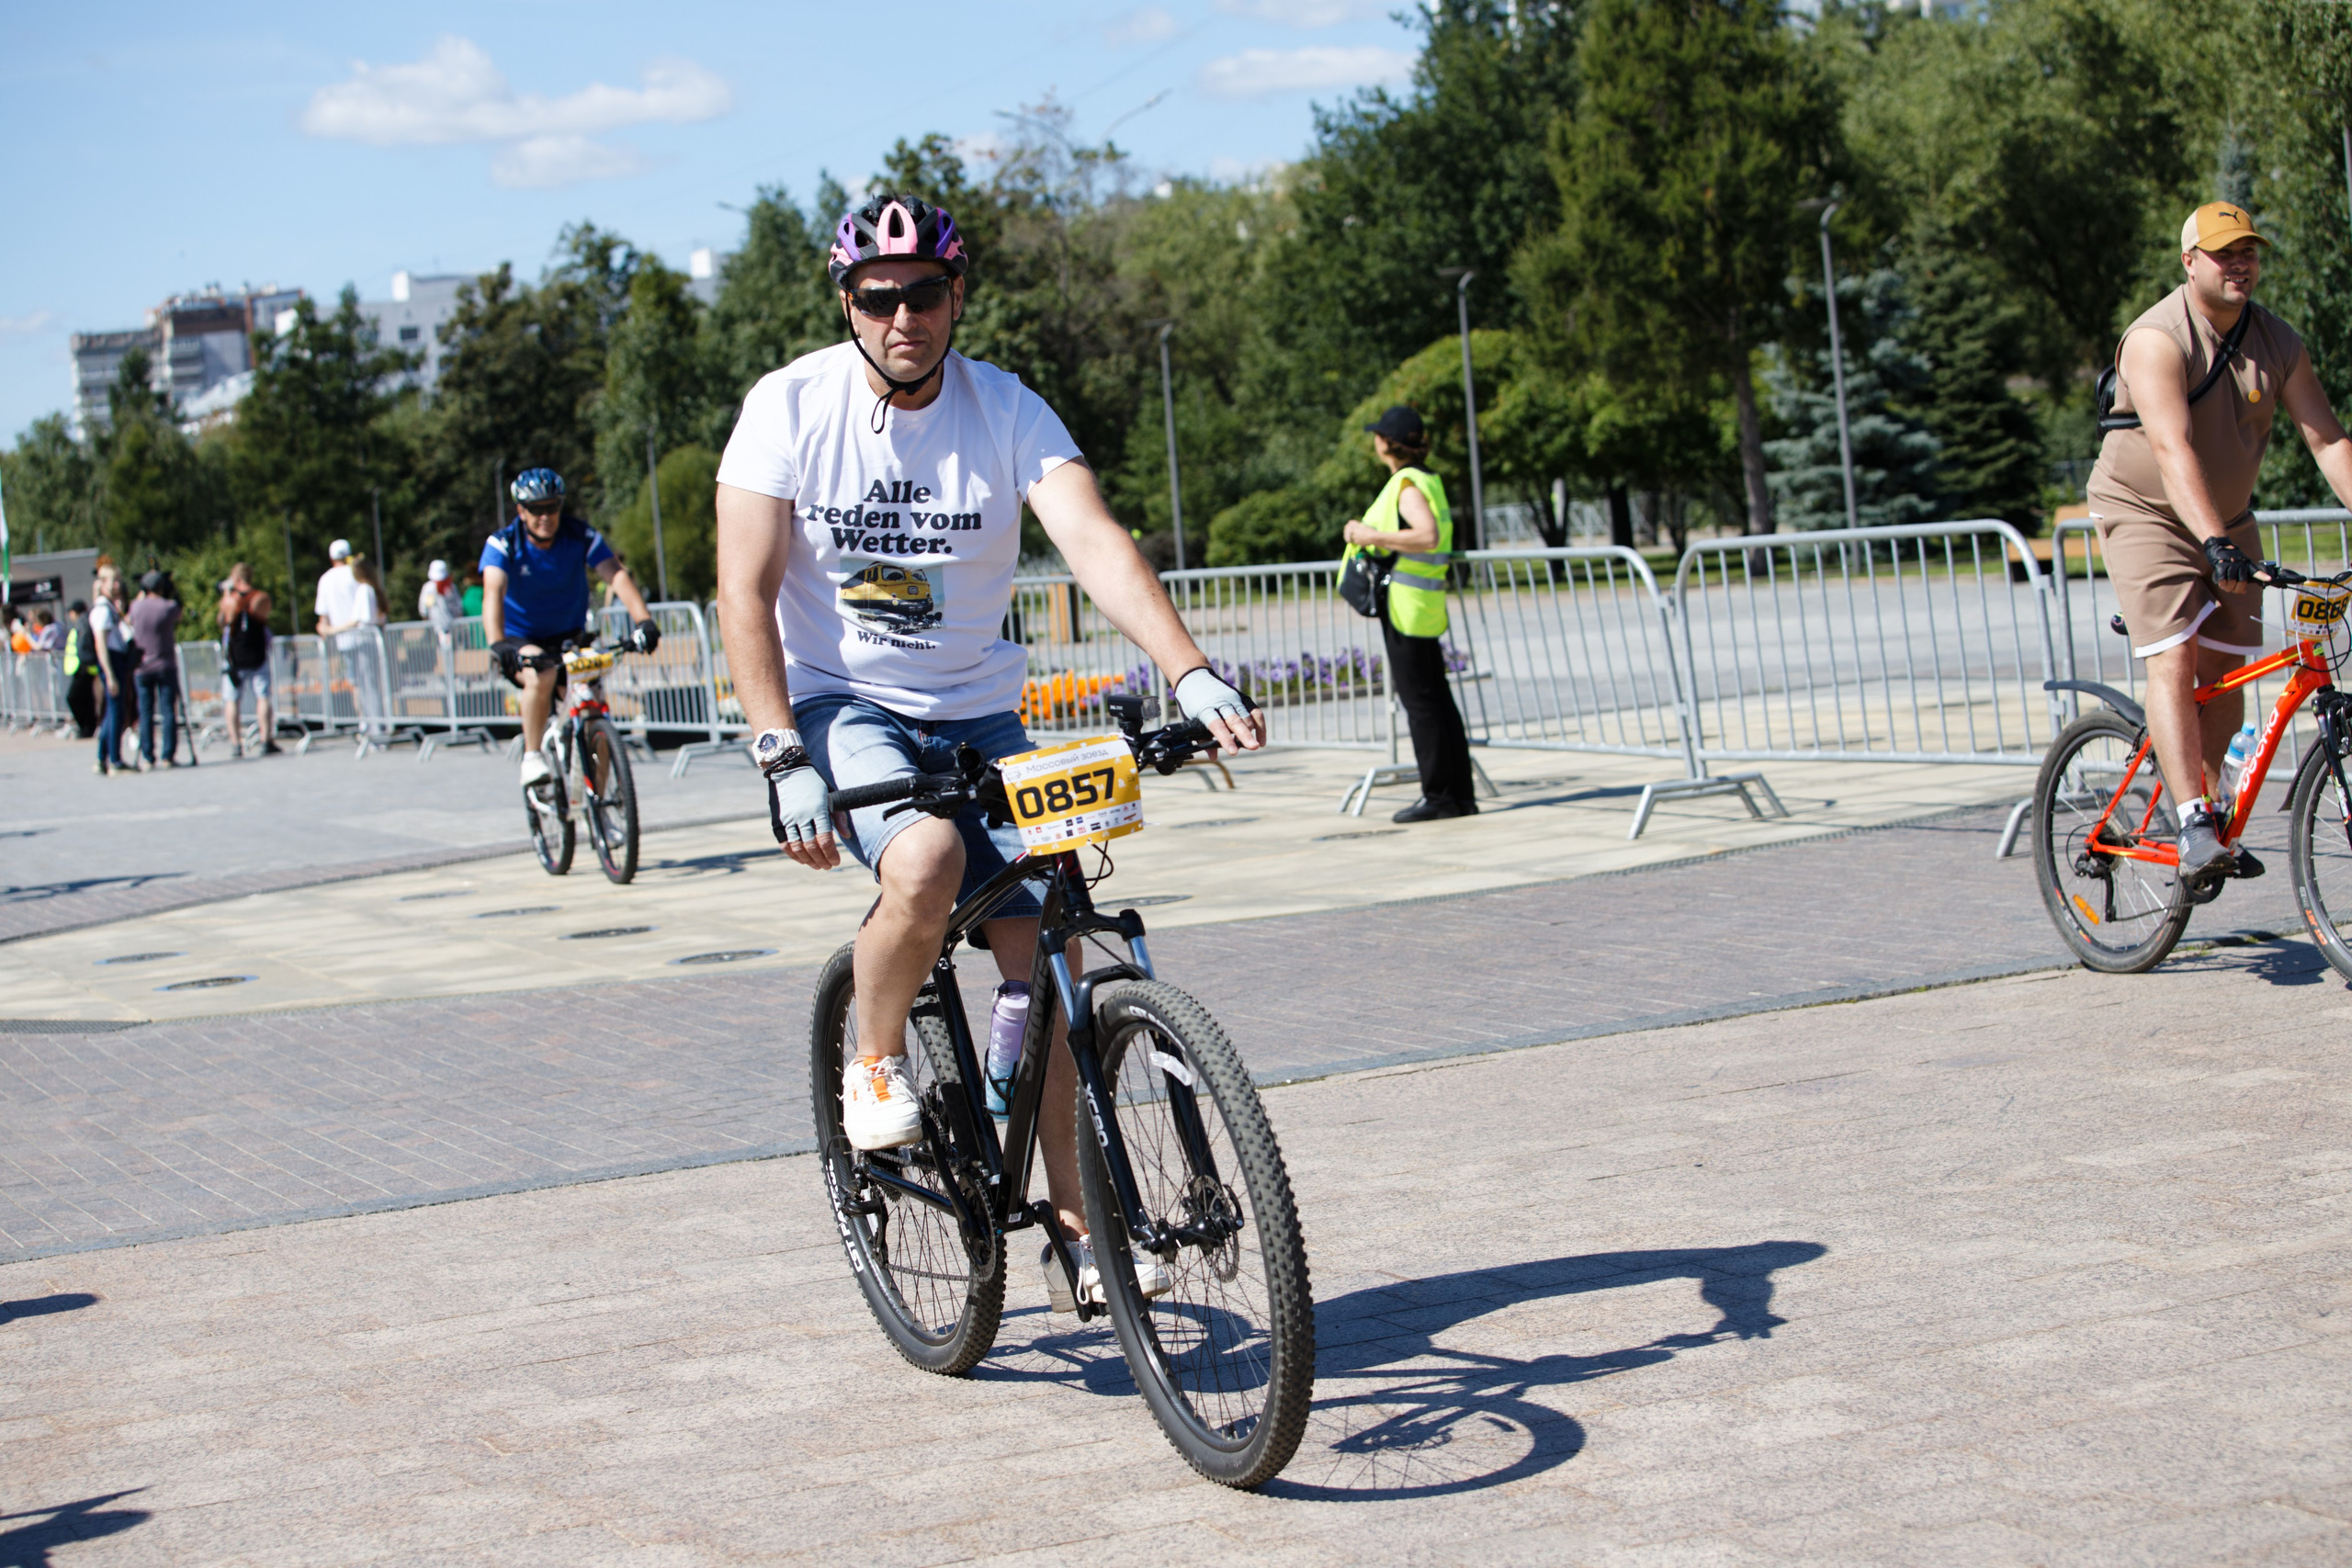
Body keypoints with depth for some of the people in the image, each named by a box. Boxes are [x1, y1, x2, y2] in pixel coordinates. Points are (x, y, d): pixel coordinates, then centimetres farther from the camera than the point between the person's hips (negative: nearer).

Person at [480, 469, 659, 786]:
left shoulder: (582, 537, -14)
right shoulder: (503, 543, -17)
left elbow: (617, 575, -28)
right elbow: (493, 592, -33)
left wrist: (643, 620, -45)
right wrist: (497, 644, -51)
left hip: (569, 637, 2)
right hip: (522, 642, -2)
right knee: (541, 674, -36)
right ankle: (531, 756, -18)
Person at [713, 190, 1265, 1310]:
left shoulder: (1006, 410, -7)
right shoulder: (793, 406, -11)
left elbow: (1097, 544, -22)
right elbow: (744, 591, -13)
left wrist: (1192, 676, -37)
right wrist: (783, 760, -23)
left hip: (975, 715, 3)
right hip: (839, 704, -3)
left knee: (1043, 957, -4)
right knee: (926, 860, -33)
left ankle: (1072, 1221, 11)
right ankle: (872, 1065, -5)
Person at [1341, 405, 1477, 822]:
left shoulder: (1408, 484, -14)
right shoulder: (1428, 480, 16)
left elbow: (1428, 536, -28)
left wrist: (1375, 536, -21)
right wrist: (1367, 533, 21)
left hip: (1406, 603, -10)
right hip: (1426, 601, 10)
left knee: (1419, 699, -6)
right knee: (1438, 697, 10)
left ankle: (1438, 795, -4)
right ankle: (1462, 793, 13)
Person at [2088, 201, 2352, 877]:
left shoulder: (2278, 344, -3)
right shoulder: (2157, 339, -21)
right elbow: (2173, 448, -34)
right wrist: (2212, 541, -45)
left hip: (2229, 518, 6)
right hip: (2146, 513, -6)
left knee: (2226, 670, 2)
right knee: (2173, 661, -18)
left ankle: (2212, 807, 20)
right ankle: (2194, 826, -24)